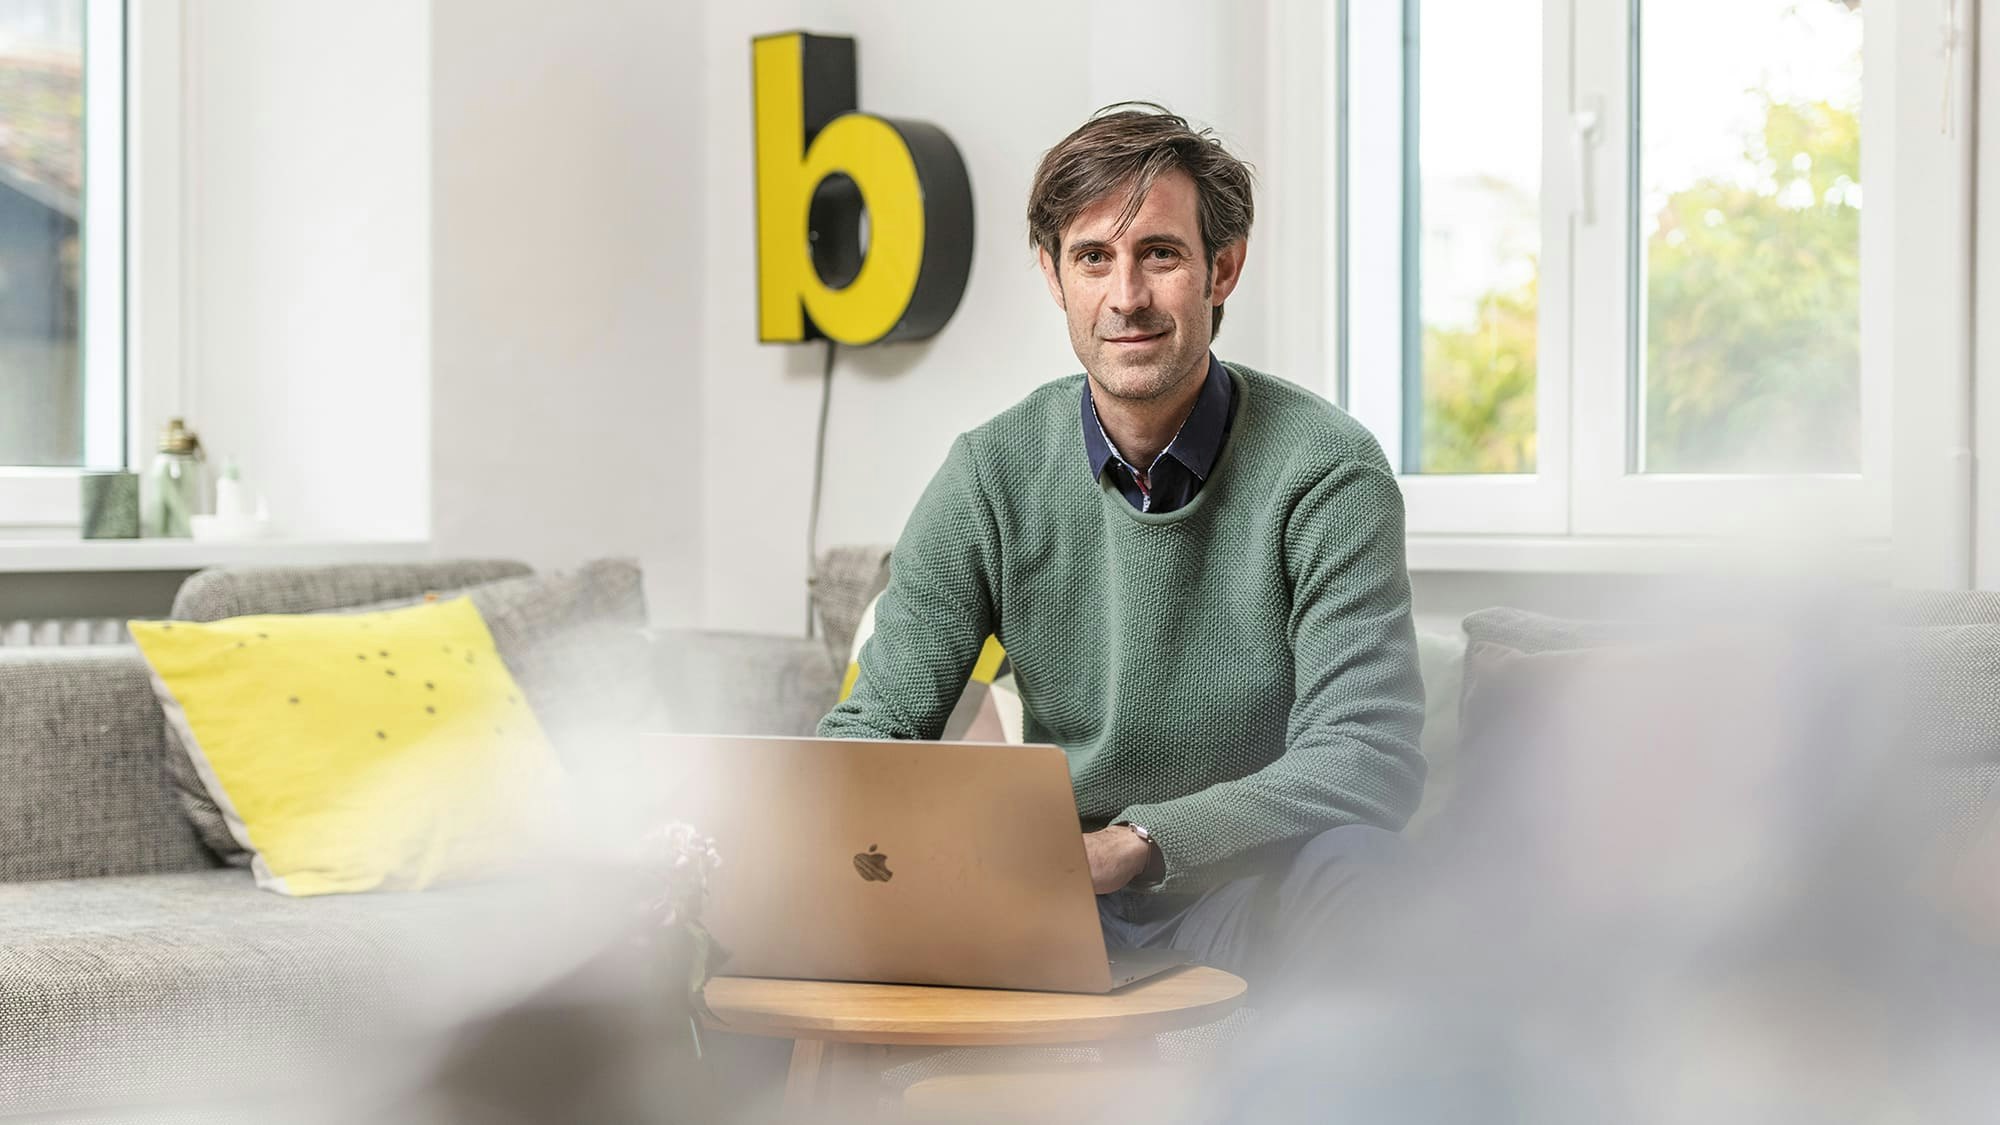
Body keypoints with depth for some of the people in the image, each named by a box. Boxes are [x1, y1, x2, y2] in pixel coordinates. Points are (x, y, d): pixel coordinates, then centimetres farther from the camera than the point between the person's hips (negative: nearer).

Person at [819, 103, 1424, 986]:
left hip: (1251, 908, -3)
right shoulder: (993, 473, 0)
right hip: (1060, 922, 3)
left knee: (1346, 864, -36)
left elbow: (1370, 756, -21)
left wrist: (1127, 845, -35)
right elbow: (879, 722, 0)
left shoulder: (1325, 472, -11)